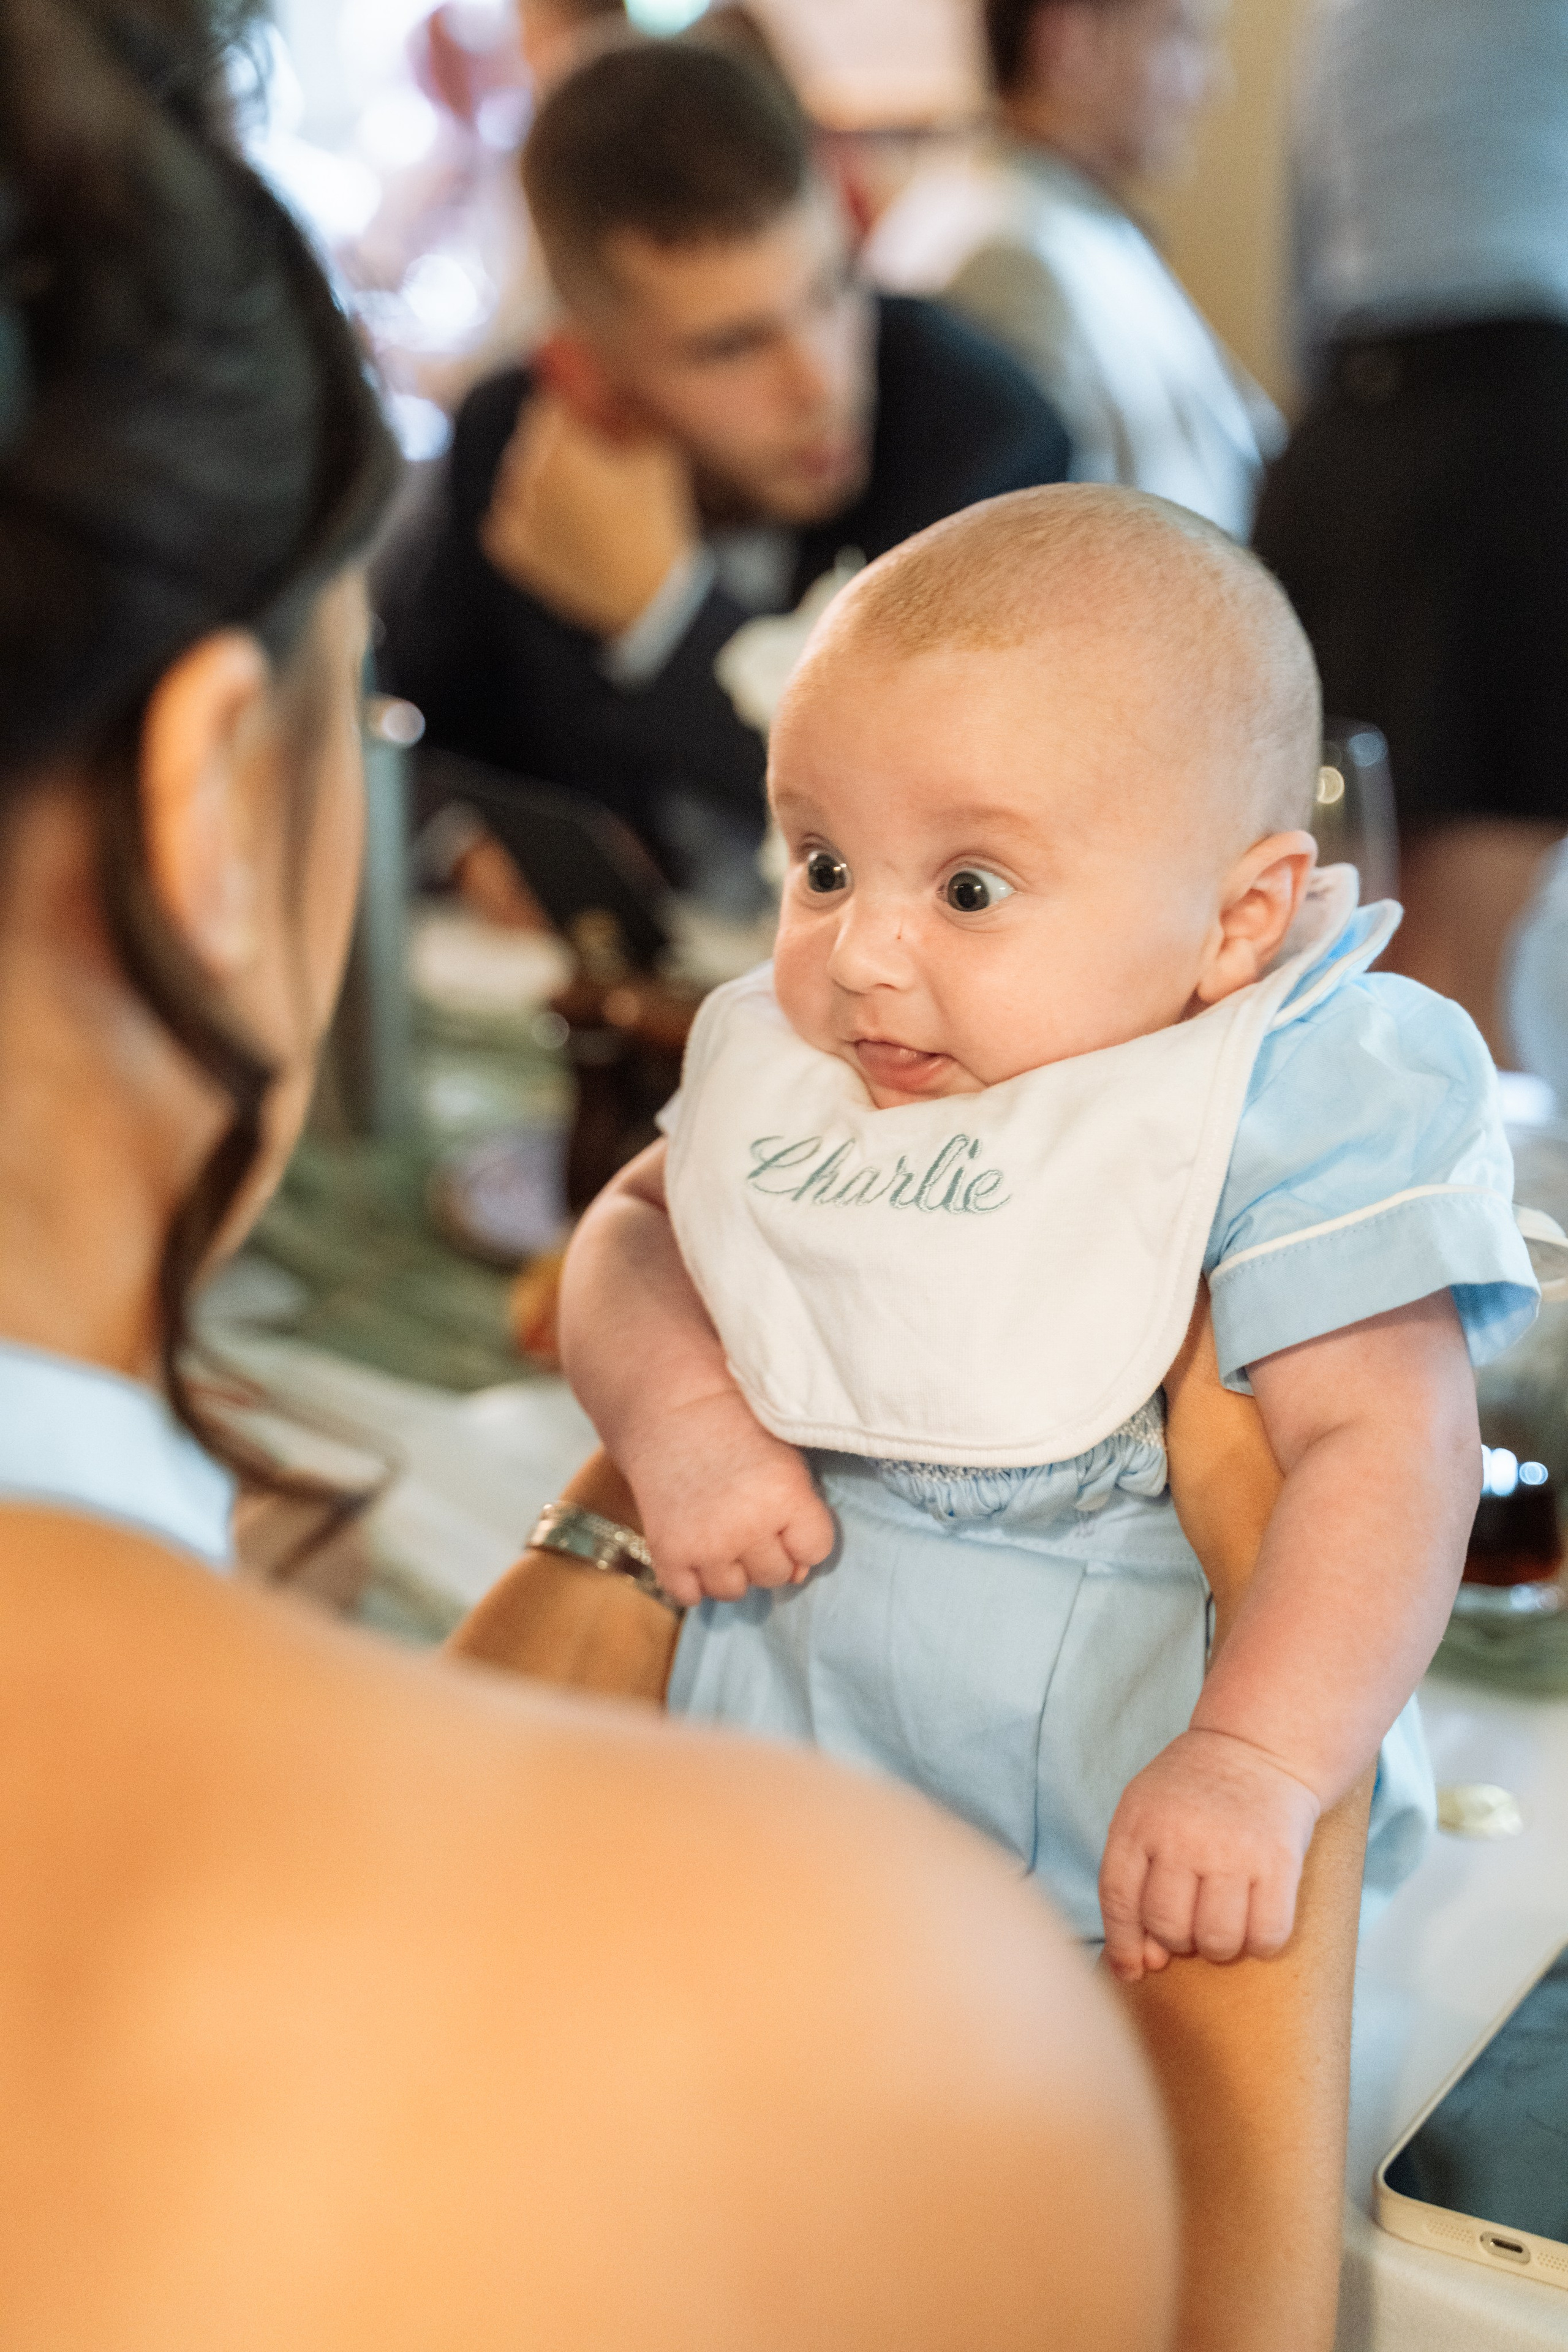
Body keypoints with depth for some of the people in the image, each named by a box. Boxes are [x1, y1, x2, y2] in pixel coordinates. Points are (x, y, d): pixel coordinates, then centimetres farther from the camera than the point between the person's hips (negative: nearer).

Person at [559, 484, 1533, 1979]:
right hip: (772, 1719, 5)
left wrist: (1255, 1762, -32)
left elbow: (1386, 1446, -20)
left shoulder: (1290, 1111, -15)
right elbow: (634, 1223, 15)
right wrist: (668, 1408, -8)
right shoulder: (783, 1064, 5)